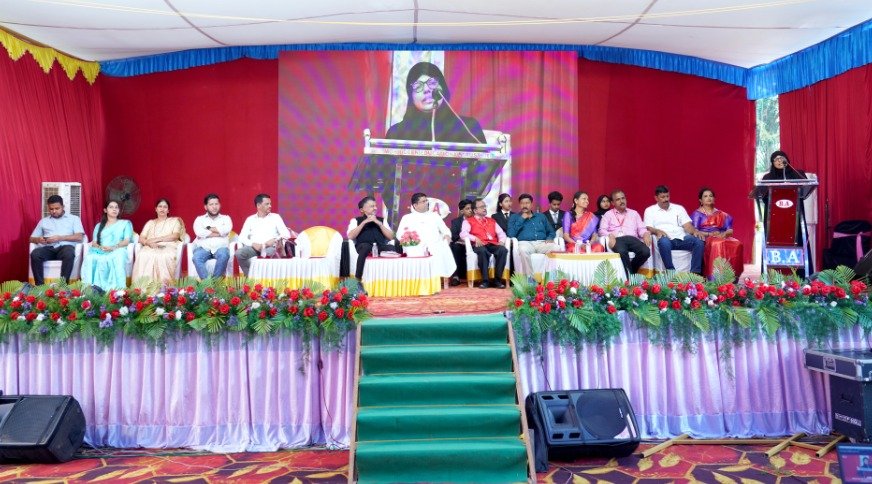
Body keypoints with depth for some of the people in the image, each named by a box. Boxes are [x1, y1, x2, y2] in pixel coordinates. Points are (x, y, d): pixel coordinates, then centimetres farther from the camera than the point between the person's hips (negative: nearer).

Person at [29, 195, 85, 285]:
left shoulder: (74, 218, 16)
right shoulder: (43, 221, 26)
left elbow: (79, 237, 1)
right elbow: (32, 238, 22)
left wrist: (60, 238, -11)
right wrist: (39, 239, -3)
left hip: (65, 246, -3)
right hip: (49, 248, 3)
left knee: (69, 253, -39)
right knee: (35, 254, -30)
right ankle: (40, 285, -27)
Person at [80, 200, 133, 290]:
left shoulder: (125, 223, 21)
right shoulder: (99, 225, 29)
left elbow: (127, 241, 5)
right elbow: (94, 242, 16)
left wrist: (113, 247, -14)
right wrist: (100, 247, -10)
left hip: (117, 251, -3)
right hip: (100, 252, 3)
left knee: (117, 257, -41)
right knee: (90, 258, -34)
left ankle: (115, 288, -49)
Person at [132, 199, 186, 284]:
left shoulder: (174, 220, 19)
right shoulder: (150, 222, 27)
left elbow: (175, 236, 0)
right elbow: (141, 238, 14)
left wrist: (157, 239, -8)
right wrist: (149, 242, -10)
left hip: (168, 247, -2)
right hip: (151, 248, 3)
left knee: (163, 256, -40)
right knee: (142, 255, -35)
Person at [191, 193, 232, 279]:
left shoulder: (225, 218, 19)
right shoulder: (200, 219, 18)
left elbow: (227, 229, -5)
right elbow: (199, 232, -4)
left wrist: (208, 229, 1)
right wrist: (219, 233, -4)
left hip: (220, 247, 0)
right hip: (203, 247, 0)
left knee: (223, 255, -36)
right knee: (196, 258, -33)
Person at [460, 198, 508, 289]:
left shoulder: (491, 221, 30)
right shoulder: (469, 221, 15)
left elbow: (501, 233, 20)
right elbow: (463, 233, -3)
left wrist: (501, 241, -3)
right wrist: (475, 238, -19)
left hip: (493, 245, 4)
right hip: (480, 245, -4)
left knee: (503, 250, -30)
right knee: (482, 251, -40)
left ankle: (497, 279, -26)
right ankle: (485, 280, -32)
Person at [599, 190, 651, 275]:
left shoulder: (634, 213, 27)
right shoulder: (608, 214, 18)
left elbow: (641, 228, 18)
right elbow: (602, 230, 5)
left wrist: (646, 234, -6)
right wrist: (610, 236, -16)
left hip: (632, 238, 3)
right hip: (617, 239, -3)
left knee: (646, 252, -29)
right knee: (622, 252, -40)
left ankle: (630, 271, -8)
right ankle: (629, 274, -23)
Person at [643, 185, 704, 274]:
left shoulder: (679, 208, 22)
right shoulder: (650, 210, 15)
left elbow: (687, 225, 11)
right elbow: (649, 228, 2)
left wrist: (695, 231, -12)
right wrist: (657, 231, -21)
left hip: (681, 238, 3)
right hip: (666, 239, -3)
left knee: (699, 241, -26)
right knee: (664, 242, -39)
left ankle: (695, 272, -25)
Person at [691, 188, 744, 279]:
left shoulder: (721, 214, 23)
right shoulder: (697, 214, 10)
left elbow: (730, 230, 15)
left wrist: (724, 233, -9)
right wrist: (710, 234, -15)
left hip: (722, 237, 4)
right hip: (705, 239, -4)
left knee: (737, 245, -28)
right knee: (717, 244, -38)